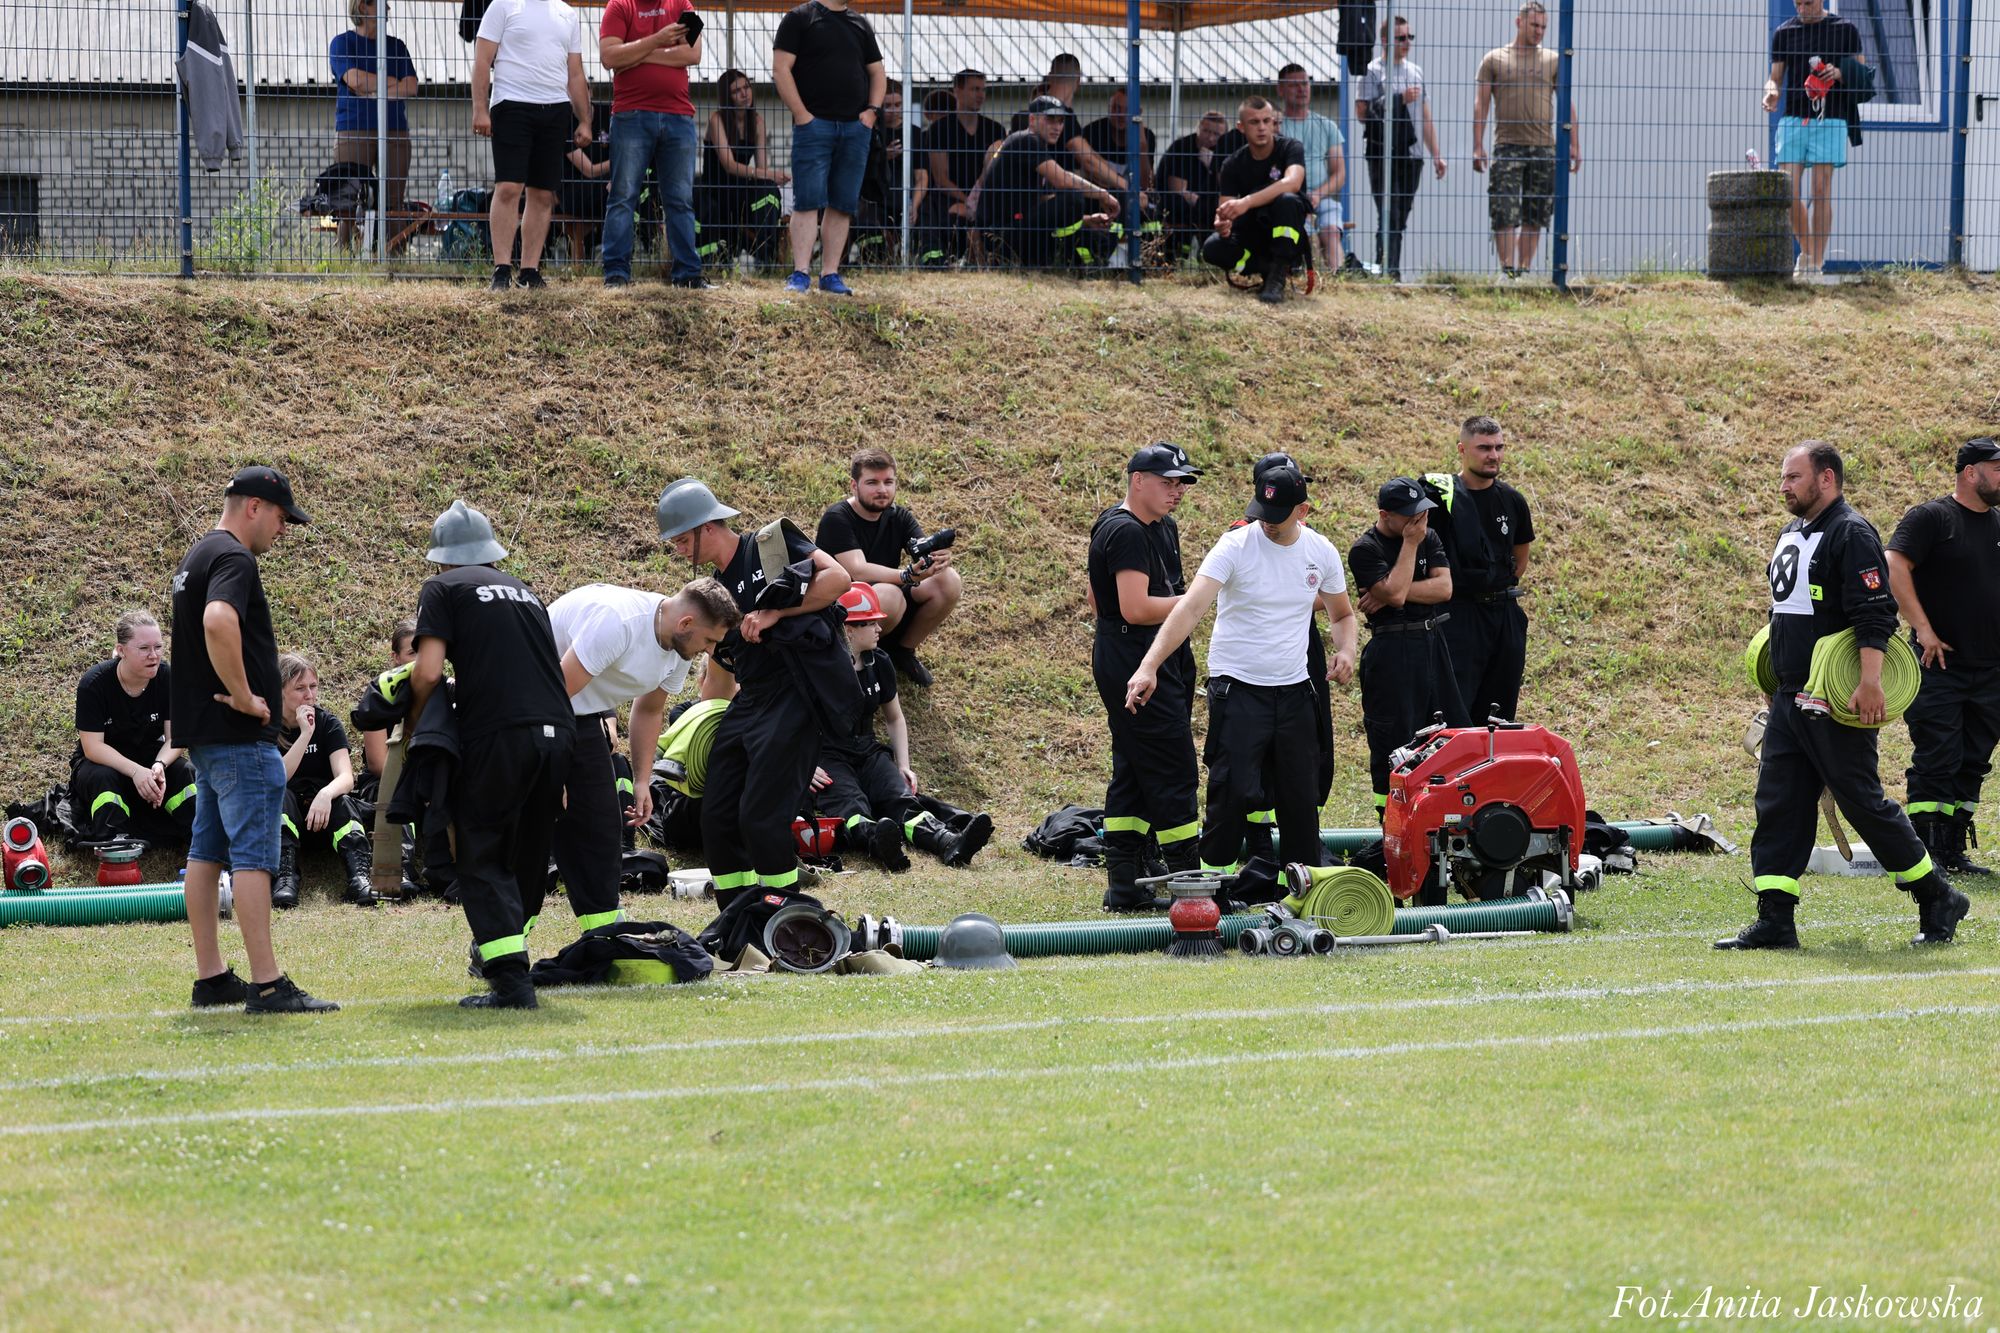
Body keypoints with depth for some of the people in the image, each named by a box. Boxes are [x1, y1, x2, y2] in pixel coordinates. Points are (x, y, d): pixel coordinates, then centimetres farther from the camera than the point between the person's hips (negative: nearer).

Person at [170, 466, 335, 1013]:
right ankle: (267, 985, -12)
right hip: (239, 736, -10)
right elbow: (219, 622, -33)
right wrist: (244, 696, -24)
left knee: (207, 852, 12)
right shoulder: (233, 559, -15)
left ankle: (211, 978, 16)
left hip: (201, 732, 10)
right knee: (253, 854, -10)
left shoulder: (196, 557, 18)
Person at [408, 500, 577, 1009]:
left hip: (498, 736, -6)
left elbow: (429, 671, -4)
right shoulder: (524, 591, 25)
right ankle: (509, 945, 31)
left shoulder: (443, 589, 7)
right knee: (528, 852, 21)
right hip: (557, 732, 6)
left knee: (481, 861, 0)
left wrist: (414, 720, 13)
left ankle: (510, 978, -11)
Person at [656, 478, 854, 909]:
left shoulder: (773, 544, -2)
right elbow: (717, 678, 26)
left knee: (762, 818, -14)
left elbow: (838, 579, -14)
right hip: (747, 702, 8)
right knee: (717, 819, 3)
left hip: (796, 694, -8)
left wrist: (774, 613, -16)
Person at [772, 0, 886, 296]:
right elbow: (781, 69, -6)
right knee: (808, 202, -10)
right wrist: (801, 115, -13)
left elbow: (877, 72, 23)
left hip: (855, 127, 5)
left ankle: (830, 274, 6)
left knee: (843, 205, 3)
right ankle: (801, 274, -11)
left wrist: (873, 110, 6)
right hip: (814, 124, -5)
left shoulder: (860, 24, 18)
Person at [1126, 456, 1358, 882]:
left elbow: (1342, 613, 19)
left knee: (1301, 797, 8)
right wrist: (1149, 667, -35)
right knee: (1233, 793, -10)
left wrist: (1345, 650, -5)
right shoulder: (1236, 547, -13)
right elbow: (1191, 608, -23)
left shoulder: (1320, 552, 3)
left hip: (1293, 691, 4)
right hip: (1238, 688, -4)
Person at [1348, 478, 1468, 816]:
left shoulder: (1428, 538, 9)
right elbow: (1395, 594, -21)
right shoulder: (1365, 550, -8)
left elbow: (1444, 588, -4)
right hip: (1391, 651, -6)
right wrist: (1410, 544, -14)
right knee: (1393, 740, -2)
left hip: (1433, 644, 6)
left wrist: (1391, 593, -14)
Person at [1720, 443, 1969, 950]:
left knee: (1862, 802, -3)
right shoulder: (1791, 536, 17)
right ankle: (1774, 922, 3)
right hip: (1789, 699, 9)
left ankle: (1937, 901, 10)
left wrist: (1869, 683, -29)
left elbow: (1875, 614, -21)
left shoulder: (1851, 535, -12)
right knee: (1777, 806, 3)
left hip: (1835, 706, -9)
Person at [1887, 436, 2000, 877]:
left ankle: (1954, 853, 17)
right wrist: (1922, 627, -20)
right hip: (1940, 664, -7)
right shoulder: (1931, 518, -7)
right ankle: (1923, 853, -4)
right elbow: (1893, 566, -17)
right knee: (1936, 762, -8)